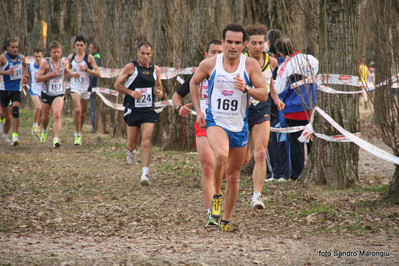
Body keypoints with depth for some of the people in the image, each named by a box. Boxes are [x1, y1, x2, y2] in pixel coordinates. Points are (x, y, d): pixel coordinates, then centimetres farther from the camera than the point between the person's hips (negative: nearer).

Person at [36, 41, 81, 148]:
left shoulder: (63, 63, 6)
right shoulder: (45, 63, -8)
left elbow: (67, 72, 30)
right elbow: (37, 79, -13)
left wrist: (74, 74, 9)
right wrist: (51, 74, -21)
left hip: (59, 94, 0)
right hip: (46, 93, 0)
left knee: (57, 115, -21)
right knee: (45, 116, 15)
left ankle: (56, 139, -27)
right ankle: (44, 130, 49)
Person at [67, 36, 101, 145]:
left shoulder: (89, 57, -5)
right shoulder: (71, 57, 5)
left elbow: (98, 74, -9)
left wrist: (86, 69, -20)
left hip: (86, 88, 0)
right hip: (75, 87, 0)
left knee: (83, 112, 11)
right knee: (77, 110, -20)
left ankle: (79, 132, 33)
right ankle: (77, 135, -11)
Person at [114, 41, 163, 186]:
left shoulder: (155, 70, 7)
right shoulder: (131, 67, -4)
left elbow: (158, 85, 23)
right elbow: (117, 85, -2)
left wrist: (159, 92, -1)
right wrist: (131, 92, -17)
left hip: (149, 110, 1)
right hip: (133, 110, -1)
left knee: (146, 142, -12)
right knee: (132, 144, 8)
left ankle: (145, 174, -14)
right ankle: (131, 152, 45)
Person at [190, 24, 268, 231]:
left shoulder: (250, 65, -5)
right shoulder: (210, 64, -5)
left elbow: (264, 95, -6)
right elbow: (193, 83, 14)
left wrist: (246, 88, -24)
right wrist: (198, 110, 6)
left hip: (239, 126, 2)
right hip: (215, 122, -2)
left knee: (233, 177, 10)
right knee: (221, 155, -34)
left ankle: (226, 219, 28)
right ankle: (216, 195, -9)